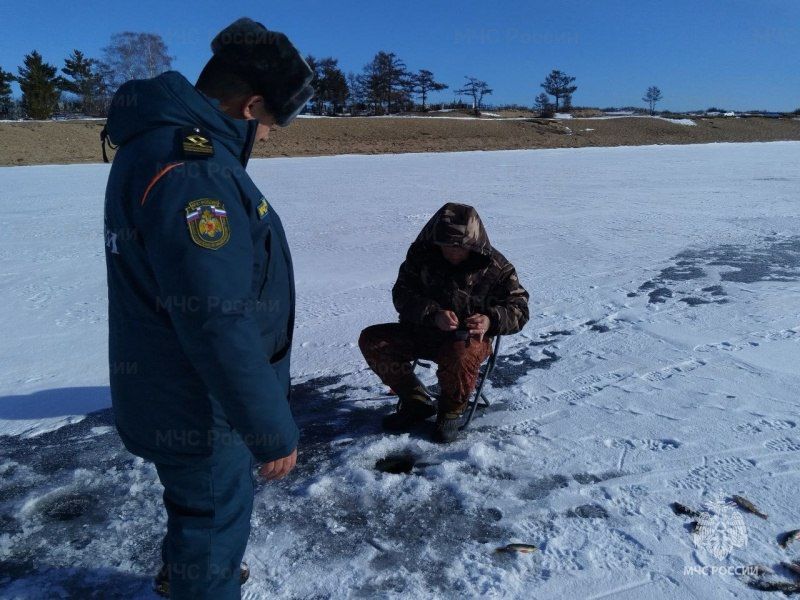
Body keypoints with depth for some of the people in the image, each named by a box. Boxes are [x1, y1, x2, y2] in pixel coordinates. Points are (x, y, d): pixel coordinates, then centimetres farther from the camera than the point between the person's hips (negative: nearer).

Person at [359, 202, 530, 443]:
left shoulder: (495, 267, -11)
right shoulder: (421, 254, -6)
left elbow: (519, 309, -7)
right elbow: (402, 294, -8)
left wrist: (490, 321, -29)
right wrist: (433, 314, -27)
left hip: (470, 336, -4)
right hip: (423, 331, 4)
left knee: (461, 357, -40)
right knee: (371, 340, -12)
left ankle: (452, 412, -5)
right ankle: (416, 403, 1)